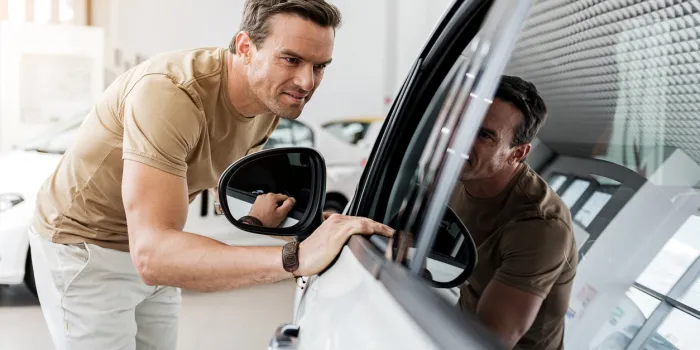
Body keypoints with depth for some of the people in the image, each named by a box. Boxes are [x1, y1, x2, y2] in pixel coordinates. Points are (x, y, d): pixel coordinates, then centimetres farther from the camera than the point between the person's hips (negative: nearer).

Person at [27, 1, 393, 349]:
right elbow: (151, 254, -44)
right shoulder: (168, 93, -35)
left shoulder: (275, 95, -10)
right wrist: (296, 257, -53)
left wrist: (256, 207, -9)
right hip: (83, 245, -6)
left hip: (152, 247, 7)